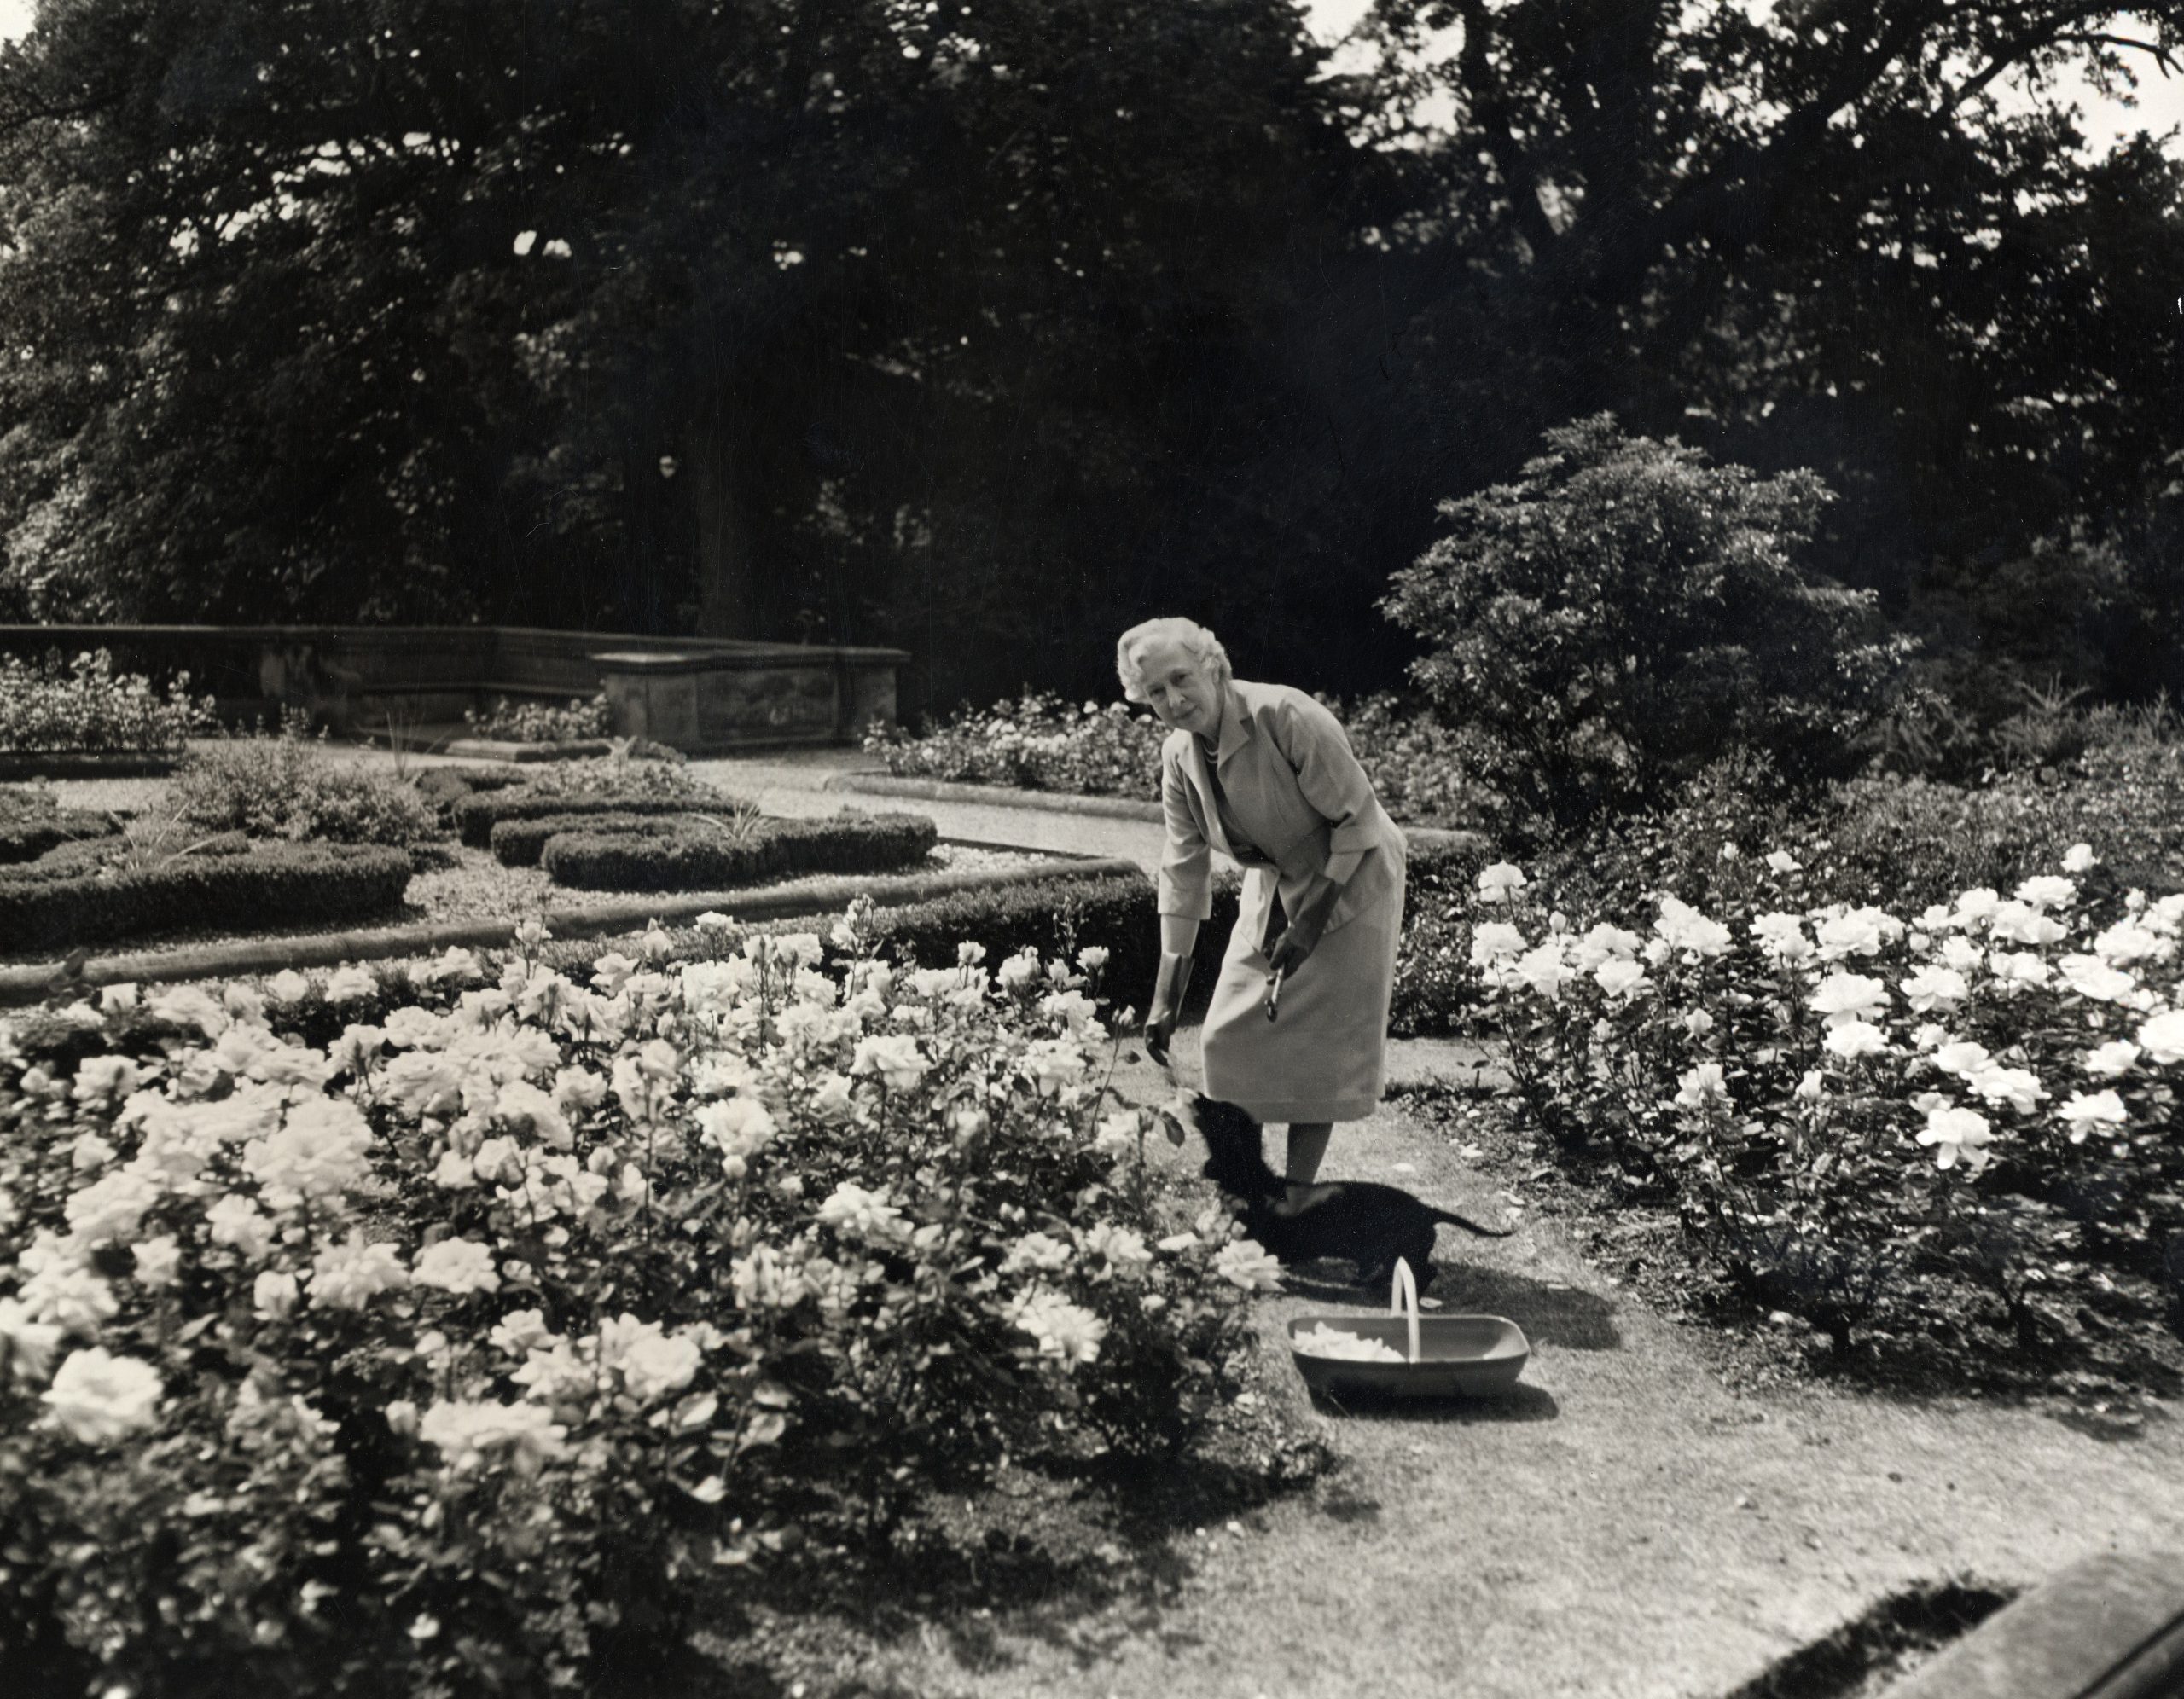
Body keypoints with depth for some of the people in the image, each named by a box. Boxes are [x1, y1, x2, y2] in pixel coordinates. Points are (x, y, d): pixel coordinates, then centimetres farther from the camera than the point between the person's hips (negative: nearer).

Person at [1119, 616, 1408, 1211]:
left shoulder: (1285, 716, -29)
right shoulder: (1179, 756, -10)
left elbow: (1358, 820, -22)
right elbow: (1183, 875, -6)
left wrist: (1311, 921, -20)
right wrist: (1166, 997, -7)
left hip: (1350, 877, -6)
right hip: (1276, 882, 6)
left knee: (1319, 1040, -4)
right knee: (1235, 1032, 4)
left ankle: (1298, 1188, 10)